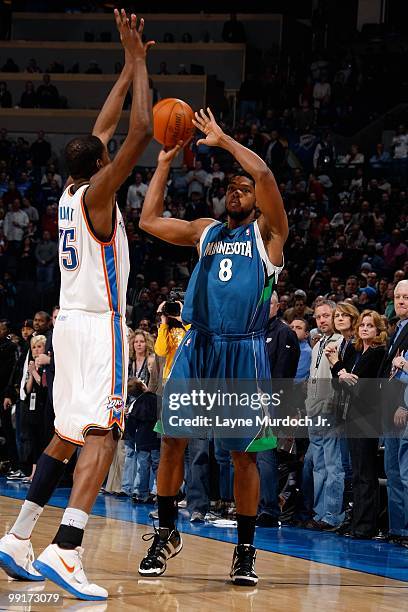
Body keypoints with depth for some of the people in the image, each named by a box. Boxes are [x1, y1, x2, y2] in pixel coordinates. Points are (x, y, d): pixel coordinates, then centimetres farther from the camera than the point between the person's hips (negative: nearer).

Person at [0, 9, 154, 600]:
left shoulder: (71, 190, 11)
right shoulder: (97, 194, -11)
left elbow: (105, 126, 22)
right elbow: (140, 132, -17)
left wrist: (131, 63, 22)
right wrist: (137, 60, -9)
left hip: (72, 321, 9)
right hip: (99, 324, -9)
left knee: (67, 436, 16)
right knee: (102, 433, -17)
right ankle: (64, 552, -31)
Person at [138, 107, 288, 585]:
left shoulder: (266, 232, 4)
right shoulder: (206, 231, 18)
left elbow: (263, 174, -12)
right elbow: (149, 221, 17)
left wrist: (223, 141, -4)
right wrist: (165, 164, 14)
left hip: (243, 351, -4)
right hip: (198, 346, 4)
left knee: (243, 453, -1)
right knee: (172, 438, -3)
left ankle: (245, 550, 9)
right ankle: (166, 533, 11)